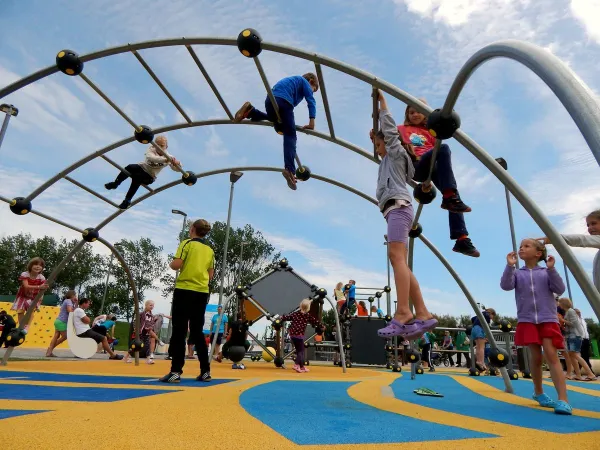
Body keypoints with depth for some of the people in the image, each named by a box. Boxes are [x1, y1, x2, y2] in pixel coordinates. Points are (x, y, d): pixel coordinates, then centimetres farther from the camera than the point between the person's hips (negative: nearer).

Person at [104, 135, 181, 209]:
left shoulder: (168, 157, -14)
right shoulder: (151, 149, -13)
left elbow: (176, 168, -23)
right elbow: (150, 157, -36)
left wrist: (177, 164, -49)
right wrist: (164, 160, -53)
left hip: (150, 177, -2)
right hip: (142, 167, 2)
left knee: (136, 177, -30)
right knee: (130, 167, -28)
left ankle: (127, 200, -17)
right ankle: (115, 183, -11)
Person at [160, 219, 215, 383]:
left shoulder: (187, 243, -2)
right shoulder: (210, 250, 13)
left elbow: (176, 265, -12)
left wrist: (171, 264, 9)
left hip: (184, 290, -5)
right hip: (202, 293, 5)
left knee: (179, 331, 0)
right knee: (197, 332, 12)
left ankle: (176, 371, -2)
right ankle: (205, 371, 12)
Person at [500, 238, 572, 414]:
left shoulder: (546, 272, 8)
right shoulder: (517, 273, 8)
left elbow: (560, 289, -4)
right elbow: (506, 285, -9)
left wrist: (551, 269, -14)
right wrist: (510, 266, -19)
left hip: (548, 319, -1)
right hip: (527, 320, 1)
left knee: (551, 355, -12)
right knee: (536, 357, 4)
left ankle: (563, 400, -15)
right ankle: (538, 393, 23)